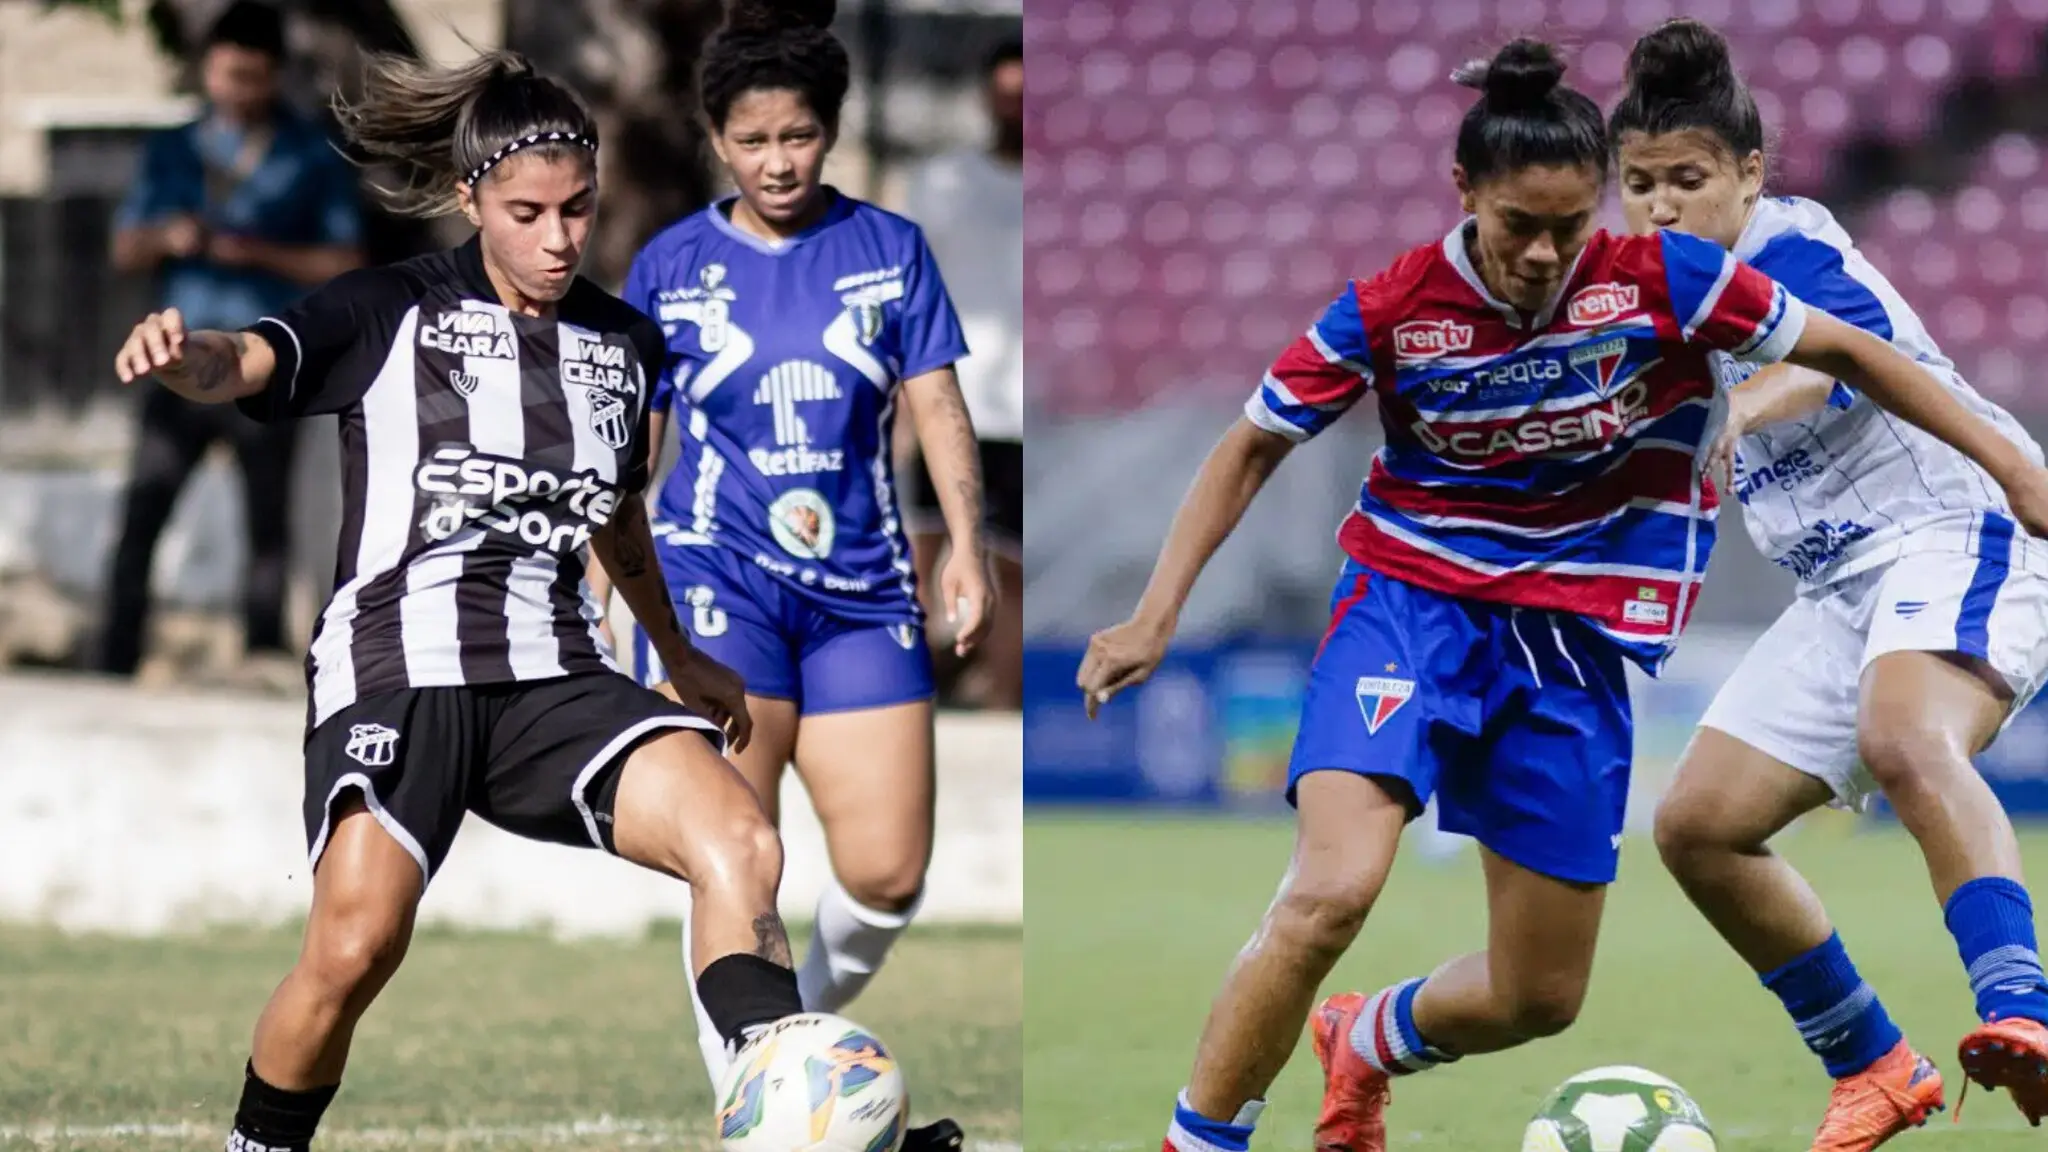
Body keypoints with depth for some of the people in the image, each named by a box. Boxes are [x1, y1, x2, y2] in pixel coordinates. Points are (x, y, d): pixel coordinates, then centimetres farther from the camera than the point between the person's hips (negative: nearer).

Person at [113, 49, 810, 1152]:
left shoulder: (626, 343, 17)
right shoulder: (393, 313, 3)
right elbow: (252, 362, -15)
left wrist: (680, 655, 44)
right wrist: (186, 354, -38)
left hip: (553, 677, 4)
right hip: (400, 661, -4)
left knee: (740, 840, -21)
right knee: (354, 948, -20)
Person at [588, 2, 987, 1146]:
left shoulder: (890, 249, 5)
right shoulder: (672, 265, 4)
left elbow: (939, 408, 4)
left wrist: (967, 545, -7)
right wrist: (598, 590, 8)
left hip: (862, 593, 2)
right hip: (718, 580, -2)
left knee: (889, 873, -3)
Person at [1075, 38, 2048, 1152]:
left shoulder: (1662, 279, -12)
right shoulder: (1390, 310, -12)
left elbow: (1847, 352, 0)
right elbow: (1252, 448, 1)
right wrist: (1156, 616, -6)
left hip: (1575, 636, 2)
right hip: (1410, 600, -2)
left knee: (1539, 998, 7)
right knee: (1330, 894, -28)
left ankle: (1363, 1046, 40)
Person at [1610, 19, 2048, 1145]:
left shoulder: (1786, 244, -14)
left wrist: (1738, 413, -52)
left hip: (1957, 524, -10)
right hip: (1845, 582, 10)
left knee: (1906, 742, -38)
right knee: (1699, 825, 4)